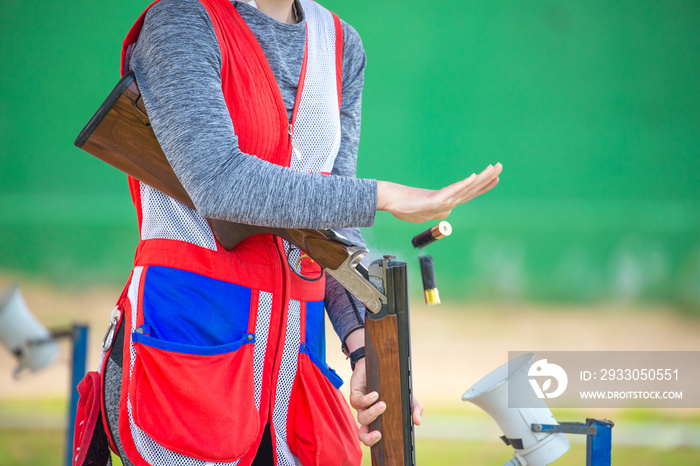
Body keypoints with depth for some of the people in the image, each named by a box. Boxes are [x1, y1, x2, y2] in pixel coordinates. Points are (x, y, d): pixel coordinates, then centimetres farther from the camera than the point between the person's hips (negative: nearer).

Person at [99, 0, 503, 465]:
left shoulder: (341, 45, 14)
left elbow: (334, 220, 10)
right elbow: (217, 184, -19)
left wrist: (365, 344, -5)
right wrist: (383, 196, -16)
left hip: (293, 349, 6)